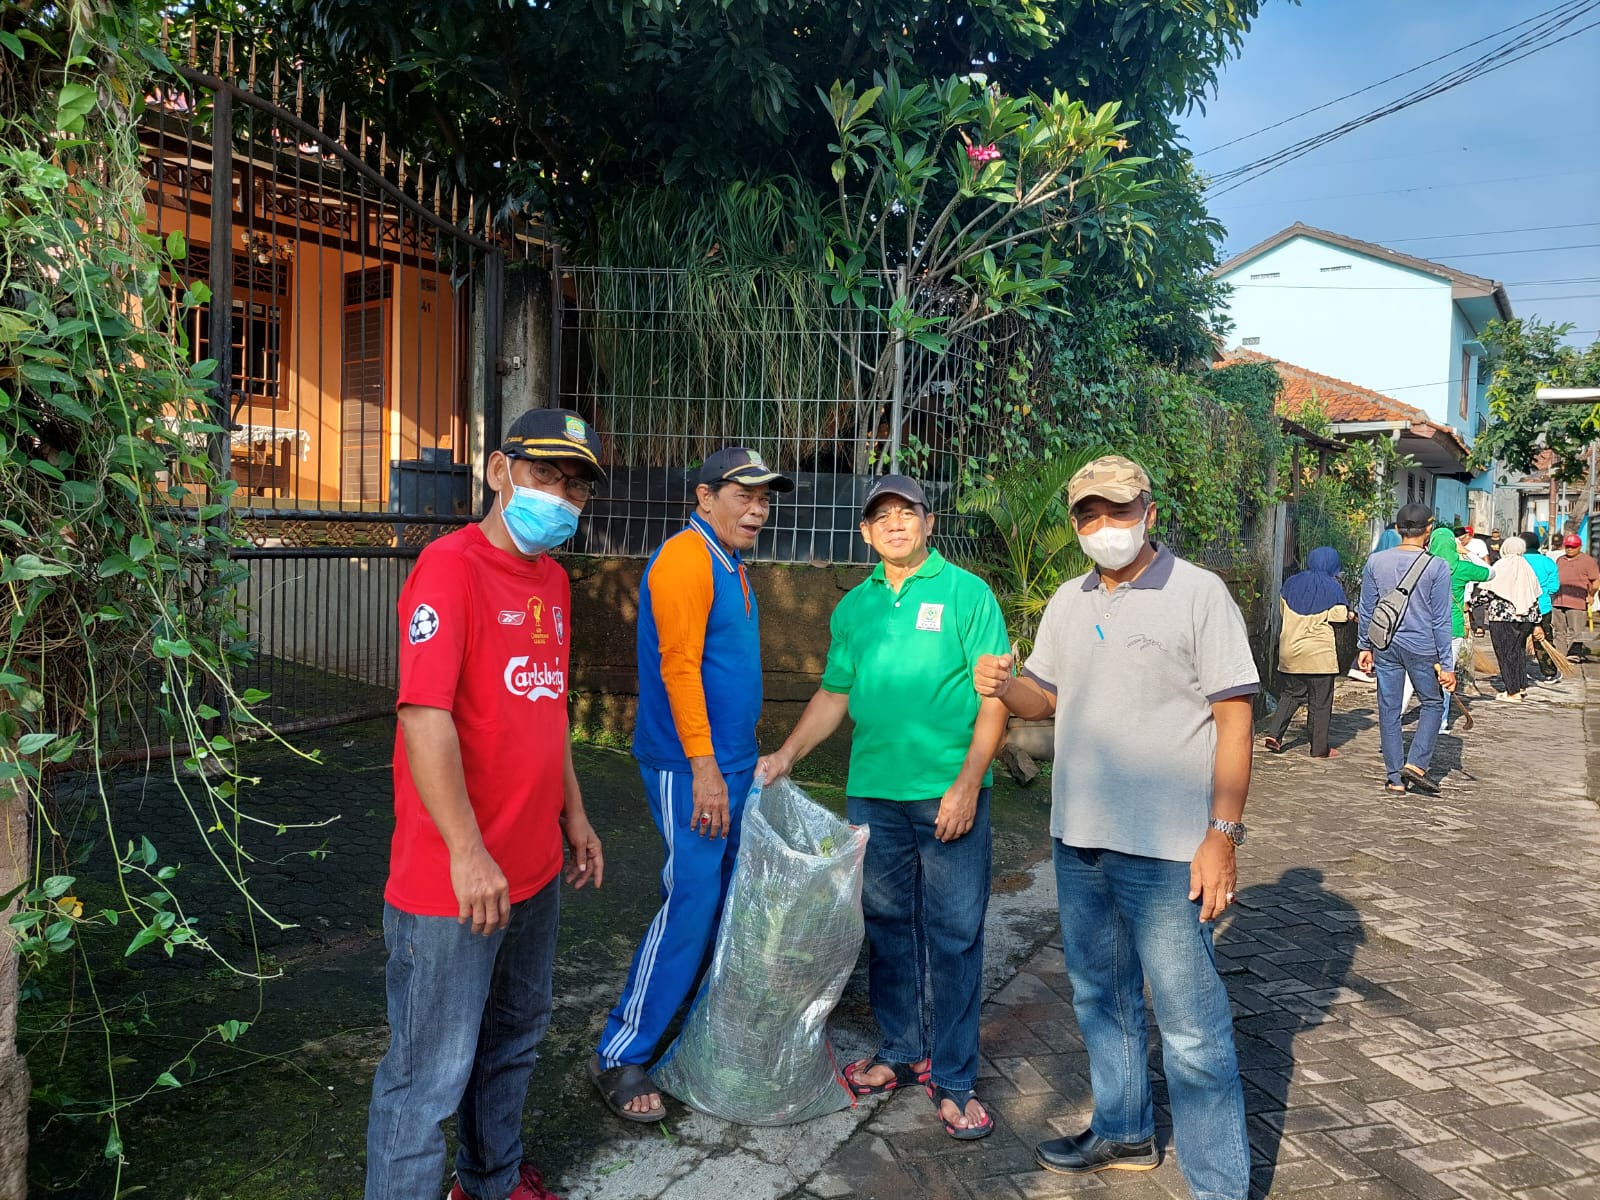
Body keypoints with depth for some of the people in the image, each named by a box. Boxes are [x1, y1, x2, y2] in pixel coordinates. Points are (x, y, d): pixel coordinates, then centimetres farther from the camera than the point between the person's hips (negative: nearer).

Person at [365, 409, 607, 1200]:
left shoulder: (552, 578, 9)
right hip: (455, 879, -9)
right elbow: (424, 717, -24)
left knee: (514, 1039, 25)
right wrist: (467, 852, -26)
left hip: (535, 868, 9)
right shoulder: (450, 567, -17)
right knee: (431, 1073, 5)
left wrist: (572, 815, 18)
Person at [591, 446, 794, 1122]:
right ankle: (620, 1058, 3)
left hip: (729, 764, 10)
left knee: (725, 904, 14)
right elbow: (678, 666, -21)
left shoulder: (730, 566, 16)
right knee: (690, 903, -8)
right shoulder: (686, 557, -14)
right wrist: (703, 768, -23)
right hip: (691, 767, -9)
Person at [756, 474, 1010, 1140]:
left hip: (950, 793, -4)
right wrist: (788, 754, 5)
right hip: (873, 792, 4)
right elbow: (834, 694, 17)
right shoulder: (853, 607, 12)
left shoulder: (967, 593, -2)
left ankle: (953, 1078, 13)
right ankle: (903, 1051, 29)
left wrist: (967, 784, -13)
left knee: (953, 934, 1)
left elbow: (994, 697, -6)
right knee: (888, 925, 13)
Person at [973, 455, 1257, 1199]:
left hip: (1165, 851, -6)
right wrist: (1004, 687, -8)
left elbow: (1233, 719, -11)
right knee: (1101, 998, 21)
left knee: (1191, 1026, 0)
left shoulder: (1197, 593, -9)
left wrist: (1223, 835, -17)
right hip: (1078, 839, 7)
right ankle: (1123, 1134, 40)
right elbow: (1048, 697, 16)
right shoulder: (1067, 603, 9)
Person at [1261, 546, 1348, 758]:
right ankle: (1319, 748, 9)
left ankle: (1274, 734, 3)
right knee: (1320, 701, 4)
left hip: (1290, 649, 4)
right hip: (1319, 653, -4)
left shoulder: (1291, 583, 8)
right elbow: (1340, 618, -8)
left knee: (1291, 694, 16)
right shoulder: (1333, 587, -6)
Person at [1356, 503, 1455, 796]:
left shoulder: (1376, 562, 0)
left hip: (1385, 646, 3)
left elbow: (1366, 610, 6)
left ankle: (1395, 777, 14)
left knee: (1389, 710, 9)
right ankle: (1416, 764, 3)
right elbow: (1441, 620, -7)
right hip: (1422, 648, -3)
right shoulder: (1437, 567, -9)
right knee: (1433, 704, 16)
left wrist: (1364, 646, 16)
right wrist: (1446, 664, -3)